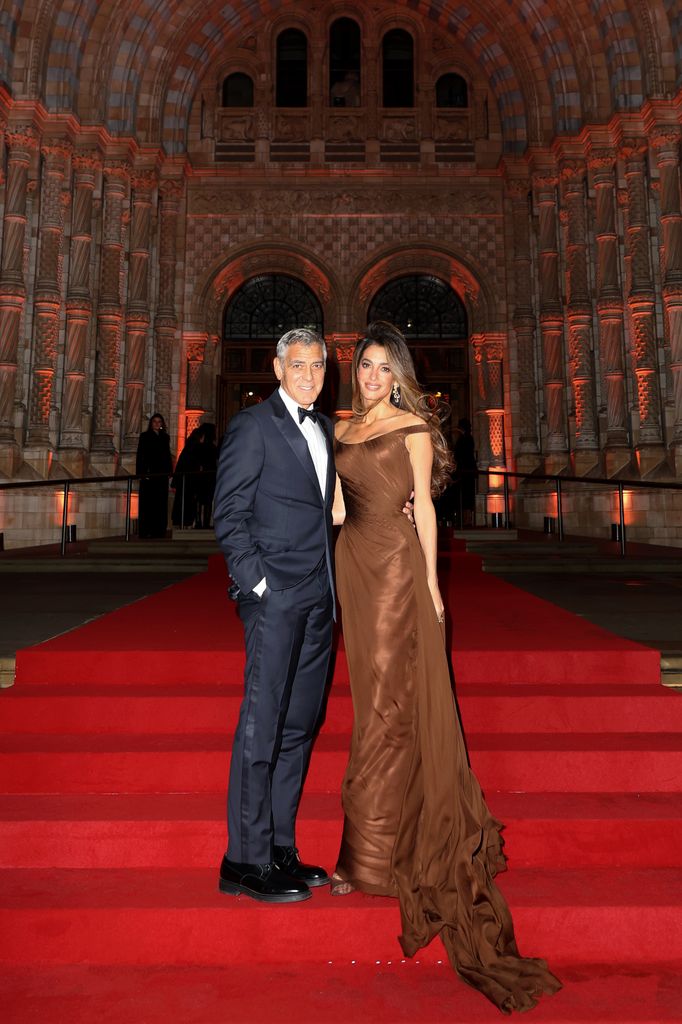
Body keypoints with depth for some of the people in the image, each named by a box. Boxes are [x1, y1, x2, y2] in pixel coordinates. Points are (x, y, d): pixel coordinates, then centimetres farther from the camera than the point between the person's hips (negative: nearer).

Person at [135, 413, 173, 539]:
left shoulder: (165, 437, 14)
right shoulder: (145, 436, 3)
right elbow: (140, 455, -3)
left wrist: (169, 470, 4)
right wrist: (141, 472, -12)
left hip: (162, 473, 4)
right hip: (148, 474, -4)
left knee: (161, 502, 3)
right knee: (147, 501, -3)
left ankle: (159, 530, 7)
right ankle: (145, 530, 0)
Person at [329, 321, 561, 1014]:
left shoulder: (413, 428, -1)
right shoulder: (342, 428, 14)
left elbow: (424, 505, -3)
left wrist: (430, 579, -6)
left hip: (395, 564, -6)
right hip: (353, 563, 6)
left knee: (386, 700, -3)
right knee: (375, 691, 12)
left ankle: (370, 851, 6)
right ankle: (395, 831, 29)